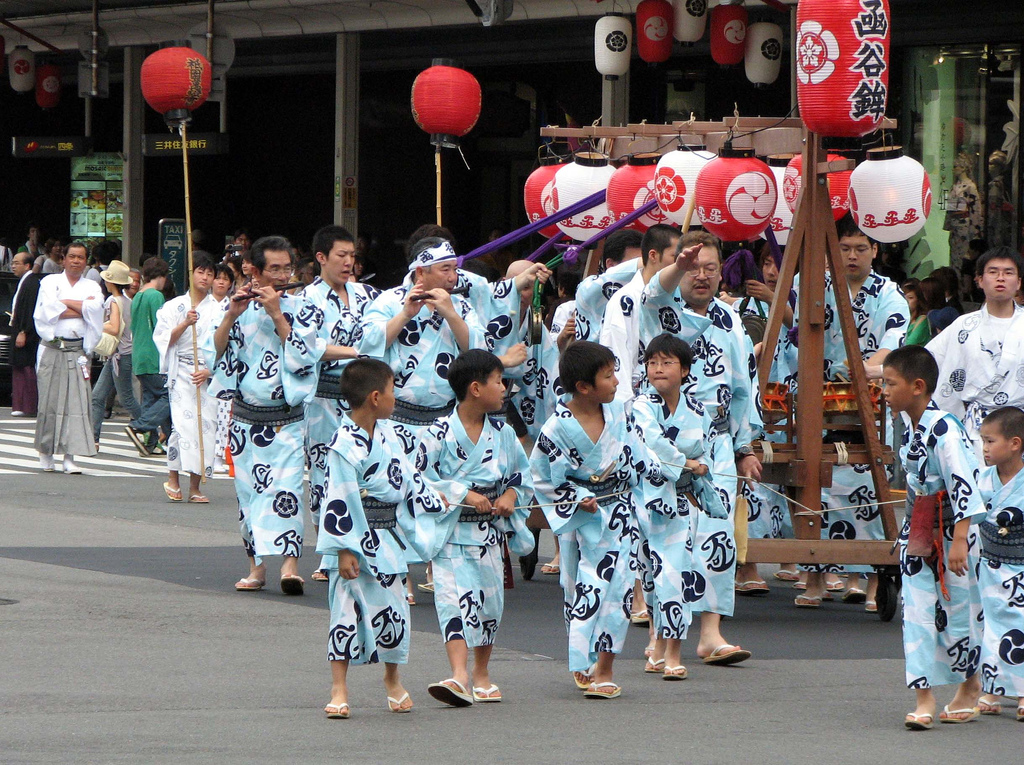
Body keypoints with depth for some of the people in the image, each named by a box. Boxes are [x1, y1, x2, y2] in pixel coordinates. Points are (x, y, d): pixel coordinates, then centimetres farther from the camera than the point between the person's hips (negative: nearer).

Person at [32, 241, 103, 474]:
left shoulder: (91, 287, 12)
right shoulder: (50, 282, 8)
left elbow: (95, 308, -9)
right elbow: (49, 311, -9)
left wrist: (65, 302, -7)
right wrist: (82, 308, -6)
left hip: (78, 350, 1)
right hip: (52, 349, -1)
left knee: (77, 402, -7)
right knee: (48, 400, -1)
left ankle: (70, 457, -7)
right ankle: (45, 453, 12)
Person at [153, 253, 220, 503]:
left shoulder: (218, 310, 8)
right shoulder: (174, 307, 6)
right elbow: (163, 339, 0)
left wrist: (208, 371, -10)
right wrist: (185, 324, -15)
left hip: (210, 375, 2)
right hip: (181, 373, -2)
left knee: (206, 425, -3)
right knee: (183, 423, -15)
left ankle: (195, 486, 3)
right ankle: (174, 479, -4)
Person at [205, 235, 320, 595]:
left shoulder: (303, 309, 0)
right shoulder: (237, 306, 6)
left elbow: (302, 359, -13)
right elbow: (212, 355, -1)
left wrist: (276, 313, -15)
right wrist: (231, 316, -13)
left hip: (287, 420, -3)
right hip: (246, 417, 3)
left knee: (285, 489, -17)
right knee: (249, 492, 5)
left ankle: (289, 565, -24)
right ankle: (257, 566, 14)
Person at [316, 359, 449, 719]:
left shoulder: (392, 435, 7)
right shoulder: (346, 446, -18)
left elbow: (411, 481, 19)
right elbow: (338, 500, -19)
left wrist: (436, 506, 21)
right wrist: (344, 550, -20)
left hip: (386, 538, 7)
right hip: (357, 542, -7)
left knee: (392, 612, 12)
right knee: (347, 611, -4)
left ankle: (392, 679, 32)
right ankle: (339, 689, 2)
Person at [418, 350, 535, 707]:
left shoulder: (503, 434, 6)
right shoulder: (439, 434, -10)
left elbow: (523, 473, 16)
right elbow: (420, 480, -12)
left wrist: (511, 495, -4)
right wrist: (464, 495, -17)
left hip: (490, 533, 5)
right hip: (451, 533, -5)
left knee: (489, 601, 10)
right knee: (453, 598, -17)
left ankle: (482, 674, 26)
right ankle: (459, 676, -25)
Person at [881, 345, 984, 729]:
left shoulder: (944, 430, -22)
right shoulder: (909, 428, 5)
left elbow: (964, 484, -24)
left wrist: (959, 540, -27)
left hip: (952, 531, -8)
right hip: (919, 535, 8)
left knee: (958, 609, 6)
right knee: (918, 614, 1)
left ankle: (970, 686, 27)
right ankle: (924, 699, 1)